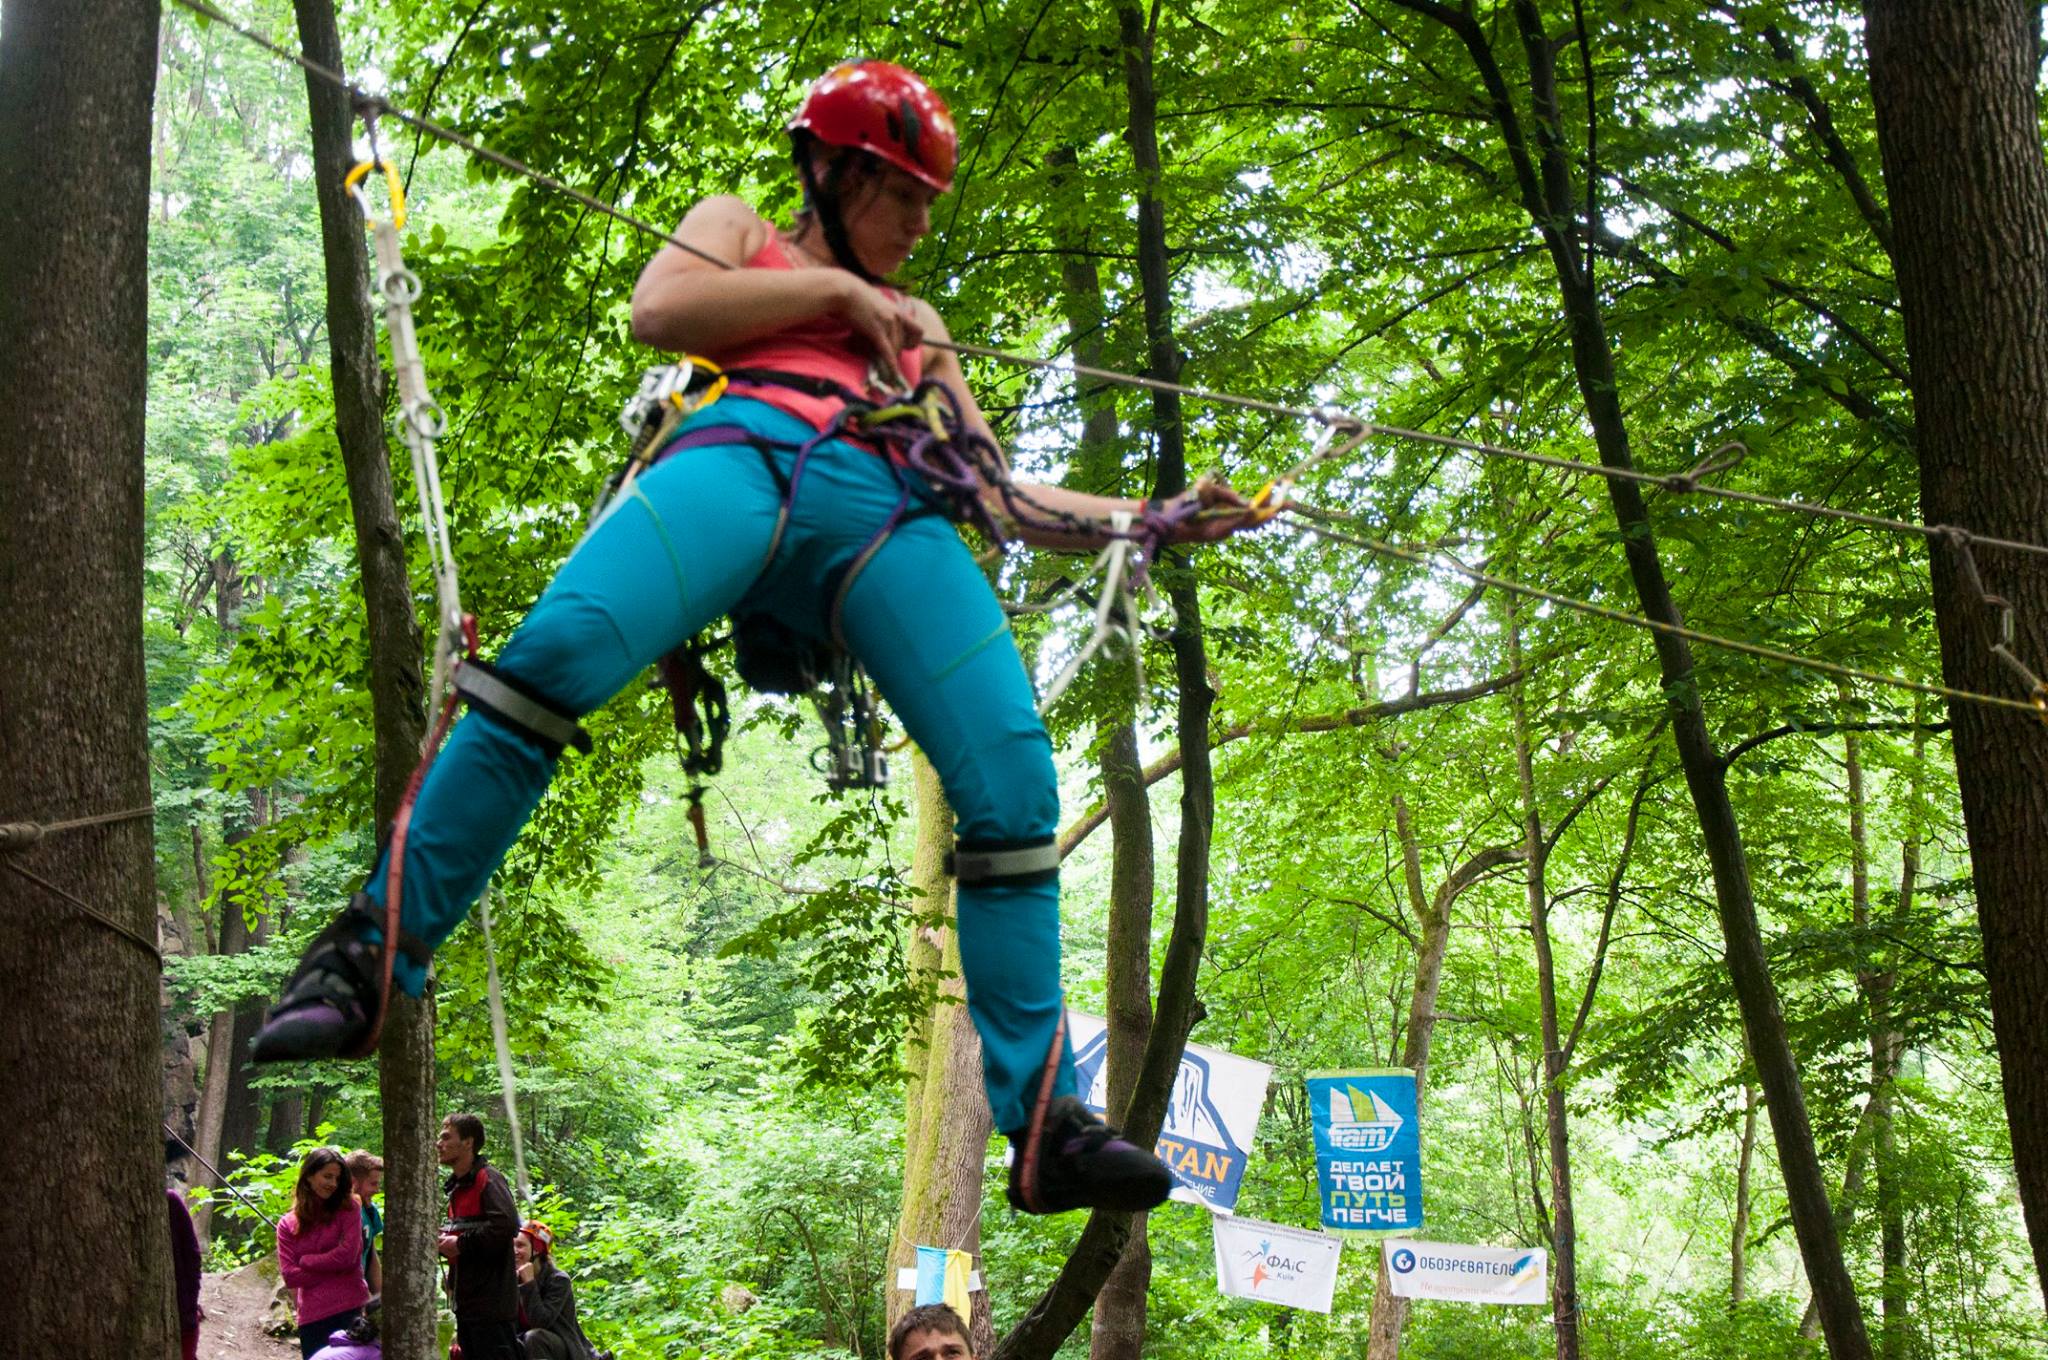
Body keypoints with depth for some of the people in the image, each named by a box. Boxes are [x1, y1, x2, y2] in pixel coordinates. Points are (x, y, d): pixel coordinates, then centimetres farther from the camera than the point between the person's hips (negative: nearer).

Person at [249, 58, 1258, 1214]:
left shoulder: (920, 327, 40)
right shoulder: (737, 229, 32)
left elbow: (1000, 497, 31)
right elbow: (658, 311, 9)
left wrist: (1159, 521, 21)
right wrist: (832, 291, 10)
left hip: (891, 519, 4)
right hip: (744, 456, -3)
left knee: (1015, 780, -17)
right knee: (559, 651, -32)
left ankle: (1044, 1127, -15)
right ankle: (371, 960, -25)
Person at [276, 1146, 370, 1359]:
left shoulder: (348, 1208, 6)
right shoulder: (287, 1224, 9)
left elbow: (348, 1255, -7)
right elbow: (289, 1275, -1)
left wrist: (305, 1261, -1)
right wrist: (335, 1269, -6)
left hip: (350, 1310, -2)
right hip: (311, 1316, 2)